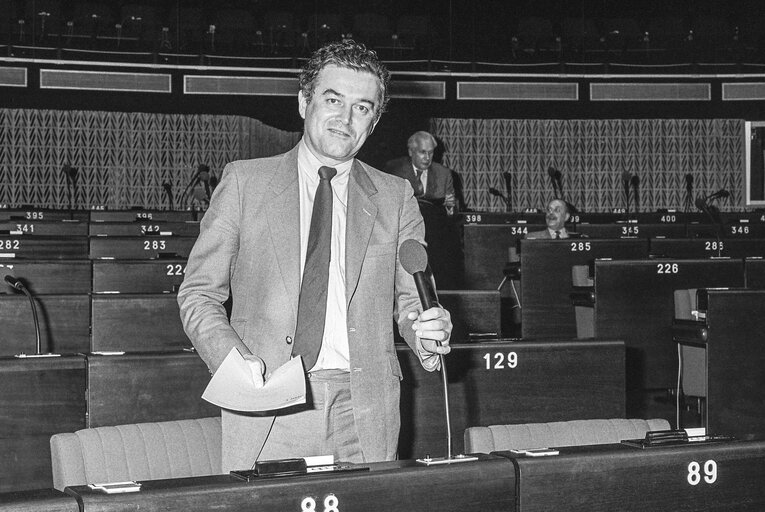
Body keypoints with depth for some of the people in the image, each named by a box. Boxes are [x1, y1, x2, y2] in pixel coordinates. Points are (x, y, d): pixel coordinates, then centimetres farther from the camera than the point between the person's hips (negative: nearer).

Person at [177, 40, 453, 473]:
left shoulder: (395, 198, 11)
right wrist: (236, 361, -13)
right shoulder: (245, 181, 6)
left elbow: (410, 297, 12)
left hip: (364, 412, 2)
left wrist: (426, 335, -12)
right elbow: (199, 293, 5)